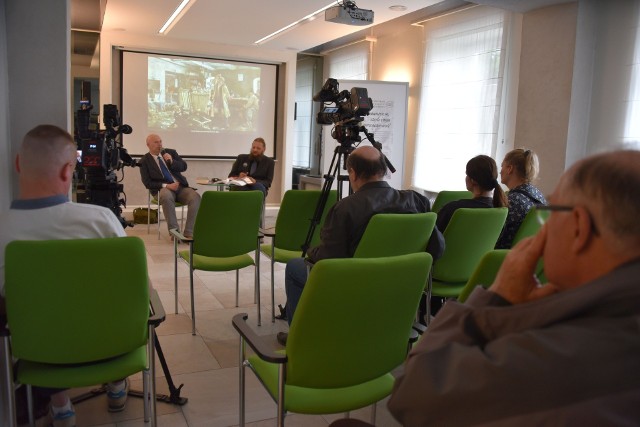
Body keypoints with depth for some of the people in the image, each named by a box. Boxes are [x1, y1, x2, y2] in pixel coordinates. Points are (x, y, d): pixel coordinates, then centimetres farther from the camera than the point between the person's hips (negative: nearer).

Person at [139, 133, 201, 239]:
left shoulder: (171, 152, 13)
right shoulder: (144, 161, 4)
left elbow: (184, 167, 6)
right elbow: (147, 183, -3)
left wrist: (172, 161, -14)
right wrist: (166, 185, -17)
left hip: (181, 186, 3)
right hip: (163, 189, -3)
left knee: (195, 197, -28)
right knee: (166, 196, -40)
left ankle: (189, 233, -28)